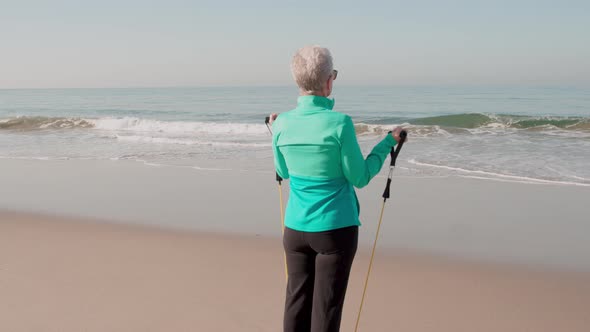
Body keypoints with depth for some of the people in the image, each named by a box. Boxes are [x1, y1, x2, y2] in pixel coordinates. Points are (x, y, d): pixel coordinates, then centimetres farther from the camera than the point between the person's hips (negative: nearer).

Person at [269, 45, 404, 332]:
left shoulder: (283, 123, -3)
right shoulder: (339, 123, -17)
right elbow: (360, 178, -8)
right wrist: (388, 143, 4)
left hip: (295, 227, 4)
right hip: (335, 228, -4)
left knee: (297, 303, 14)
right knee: (326, 307, 6)